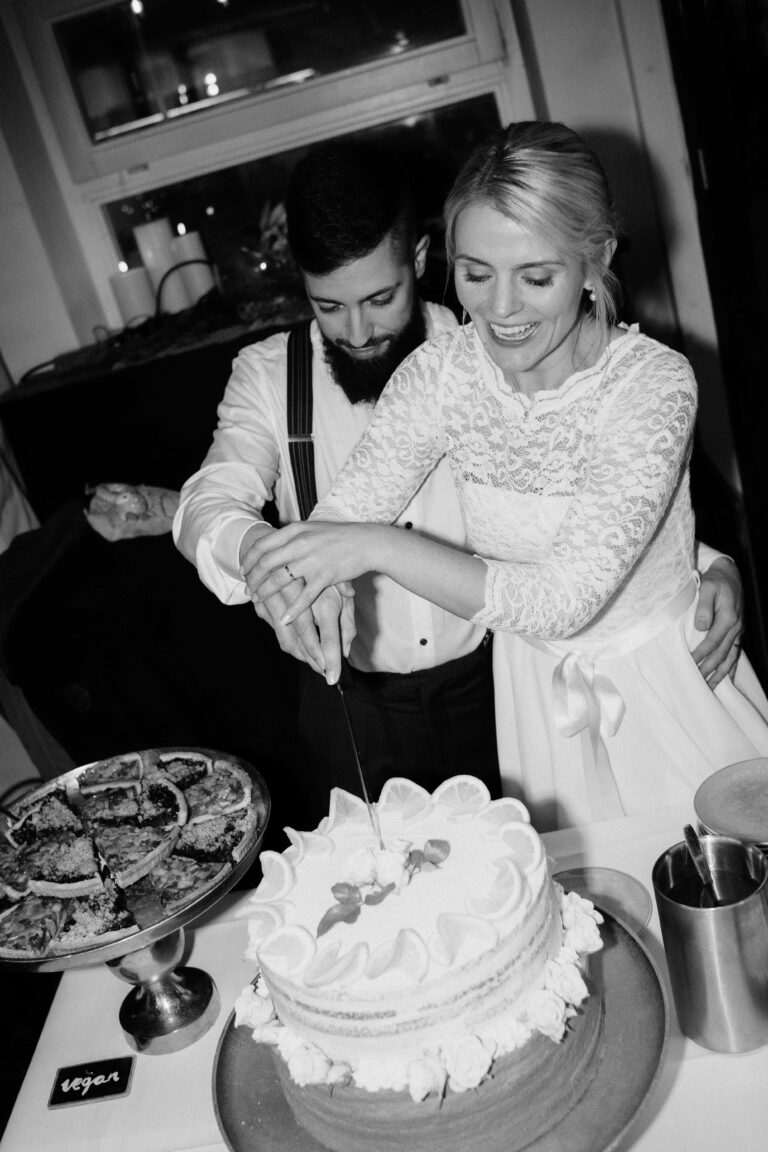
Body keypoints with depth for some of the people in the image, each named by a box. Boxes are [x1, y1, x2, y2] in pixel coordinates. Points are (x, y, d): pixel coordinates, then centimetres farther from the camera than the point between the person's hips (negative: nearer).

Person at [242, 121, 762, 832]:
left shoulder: (653, 383, -24)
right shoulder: (441, 372, -12)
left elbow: (567, 600, -32)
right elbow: (340, 519, -13)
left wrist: (379, 546, -38)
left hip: (666, 686, -2)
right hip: (536, 690, 3)